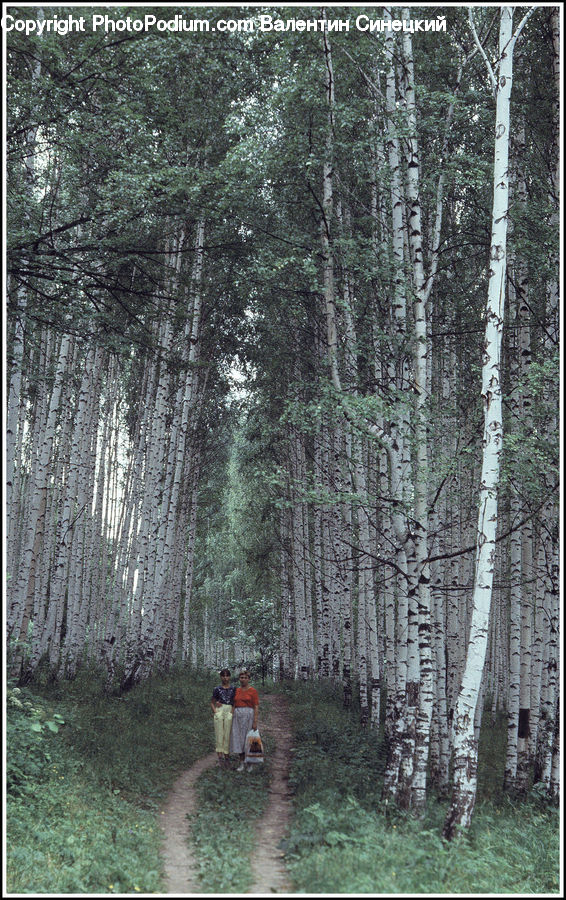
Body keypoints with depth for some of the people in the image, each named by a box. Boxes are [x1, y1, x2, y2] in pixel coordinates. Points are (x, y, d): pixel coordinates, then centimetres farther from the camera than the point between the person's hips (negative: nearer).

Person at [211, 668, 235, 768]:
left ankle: (226, 757, 7)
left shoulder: (233, 689, 7)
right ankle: (220, 757, -10)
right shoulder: (217, 689, 7)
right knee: (219, 734, -6)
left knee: (227, 735, 0)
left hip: (229, 712, 0)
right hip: (219, 712, 0)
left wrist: (233, 710, -5)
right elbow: (212, 702, 16)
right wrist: (214, 710, 1)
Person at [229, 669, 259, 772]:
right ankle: (241, 764, 8)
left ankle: (250, 763, 12)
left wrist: (255, 722, -13)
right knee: (240, 740, 2)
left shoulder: (253, 691, -3)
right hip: (238, 716, 4)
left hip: (249, 716, -4)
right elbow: (234, 705, 15)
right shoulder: (236, 690, 11)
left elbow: (256, 707, -6)